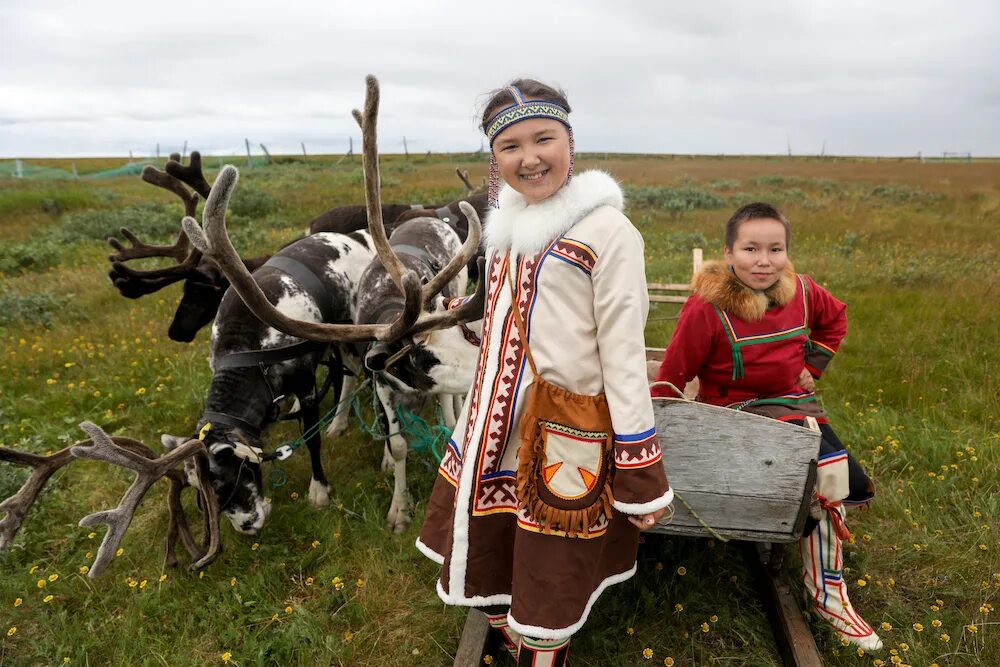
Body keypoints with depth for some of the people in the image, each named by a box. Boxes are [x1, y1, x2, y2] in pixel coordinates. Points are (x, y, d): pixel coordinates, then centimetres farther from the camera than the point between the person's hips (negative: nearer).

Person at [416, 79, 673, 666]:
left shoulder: (606, 230, -13)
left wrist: (641, 476, -12)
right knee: (488, 573, 22)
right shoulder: (507, 226, 8)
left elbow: (624, 354, -14)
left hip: (563, 440, -6)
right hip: (496, 432, 7)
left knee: (544, 596, 11)